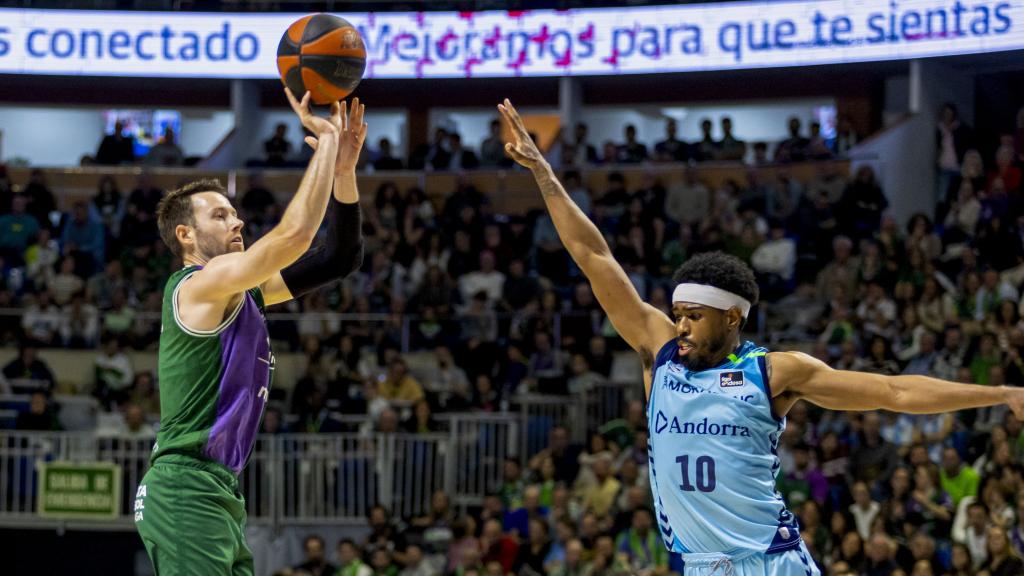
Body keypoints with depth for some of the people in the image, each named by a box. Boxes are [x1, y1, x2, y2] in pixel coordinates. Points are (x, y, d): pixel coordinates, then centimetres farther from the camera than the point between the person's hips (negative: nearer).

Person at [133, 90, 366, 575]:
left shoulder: (242, 293, 18)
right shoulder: (197, 286, -9)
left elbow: (338, 259, 18)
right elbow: (294, 234, -21)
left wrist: (343, 167, 7)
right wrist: (325, 141, -12)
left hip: (221, 496, 10)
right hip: (186, 493, -10)